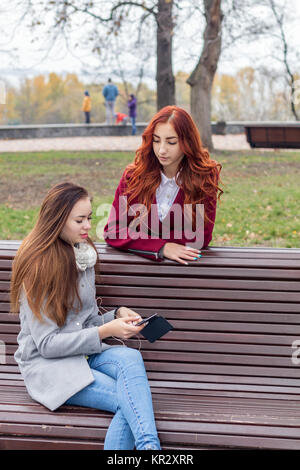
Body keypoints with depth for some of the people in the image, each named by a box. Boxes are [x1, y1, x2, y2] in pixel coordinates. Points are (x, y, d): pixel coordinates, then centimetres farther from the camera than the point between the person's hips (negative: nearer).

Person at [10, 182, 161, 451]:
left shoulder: (83, 255, 11)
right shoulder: (38, 266, -11)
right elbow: (46, 343, -15)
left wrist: (117, 316, -5)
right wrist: (105, 332, -20)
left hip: (85, 352, 6)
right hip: (47, 364, -6)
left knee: (130, 357, -30)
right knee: (129, 401, -30)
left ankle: (148, 445, -38)